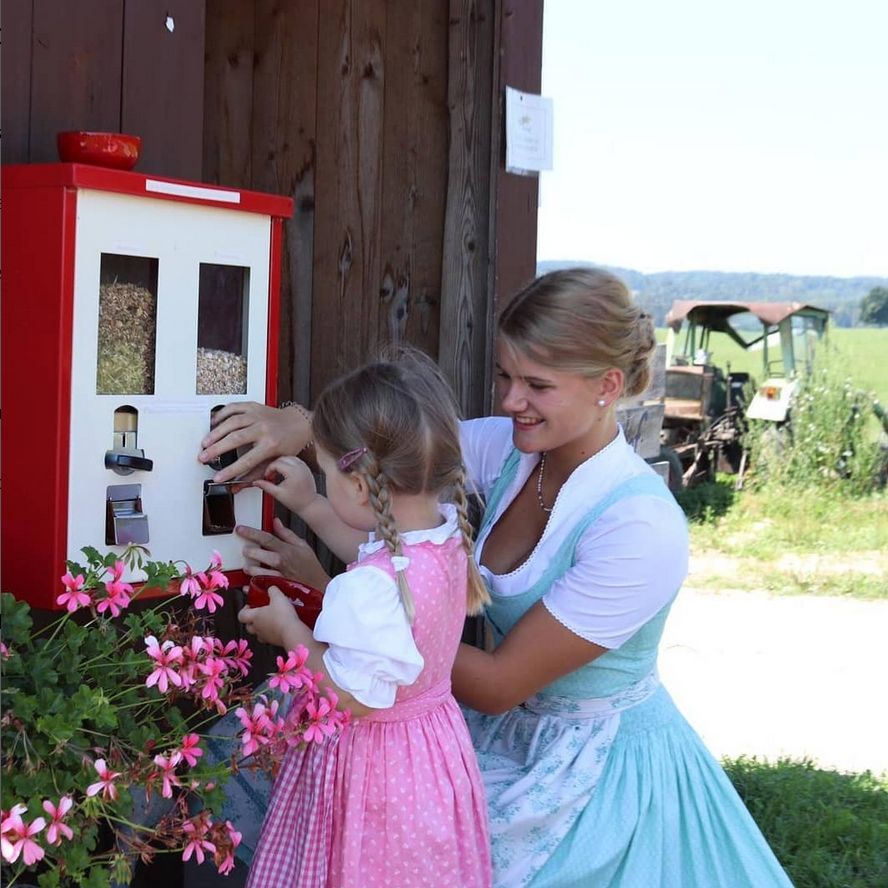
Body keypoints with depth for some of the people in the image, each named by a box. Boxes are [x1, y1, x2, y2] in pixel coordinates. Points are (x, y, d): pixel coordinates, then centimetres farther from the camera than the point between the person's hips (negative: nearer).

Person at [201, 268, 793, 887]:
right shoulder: (509, 449, -8)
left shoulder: (641, 528, -28)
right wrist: (300, 427, -29)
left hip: (604, 767, -6)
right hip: (513, 735, 6)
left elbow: (497, 684, -25)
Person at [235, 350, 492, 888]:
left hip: (371, 761, -8)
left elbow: (355, 697, -27)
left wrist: (288, 632, -15)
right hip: (436, 741, 8)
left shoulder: (370, 589, -34)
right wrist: (309, 506, 16)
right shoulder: (449, 530, -7)